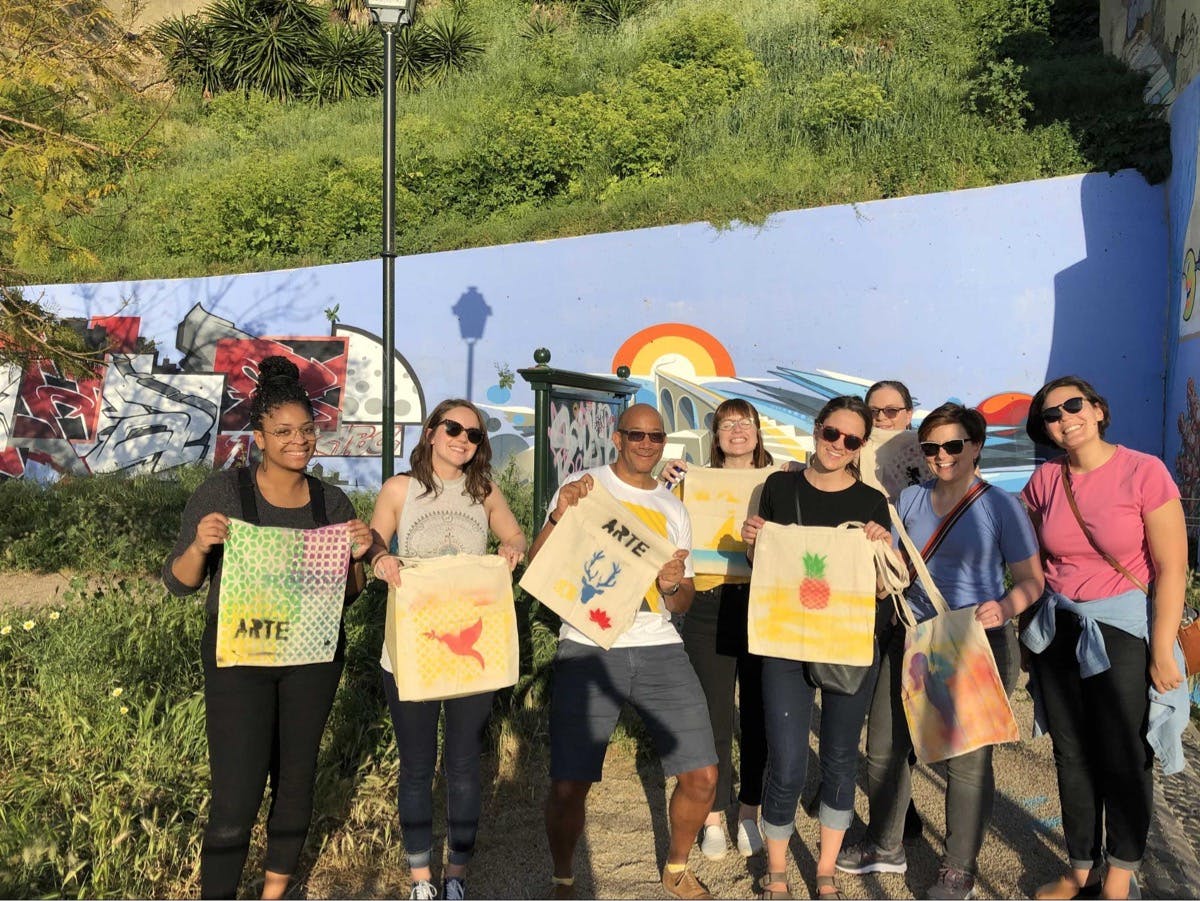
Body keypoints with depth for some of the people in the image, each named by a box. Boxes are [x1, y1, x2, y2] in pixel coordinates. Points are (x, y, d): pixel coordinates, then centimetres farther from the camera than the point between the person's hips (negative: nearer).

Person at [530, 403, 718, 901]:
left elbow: (682, 603, 16)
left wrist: (673, 586, -7)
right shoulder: (584, 487, 3)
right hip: (588, 647, -4)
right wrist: (559, 515, -20)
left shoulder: (673, 509, 16)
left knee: (702, 776, -1)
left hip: (659, 648, 4)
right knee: (568, 785, -9)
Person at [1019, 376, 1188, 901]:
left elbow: (1171, 569, -13)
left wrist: (1162, 652, -14)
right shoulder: (1045, 480, 0)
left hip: (1122, 633, -4)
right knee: (1072, 755, 14)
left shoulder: (1144, 472, -14)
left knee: (1123, 759, 7)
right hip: (1058, 631, 5)